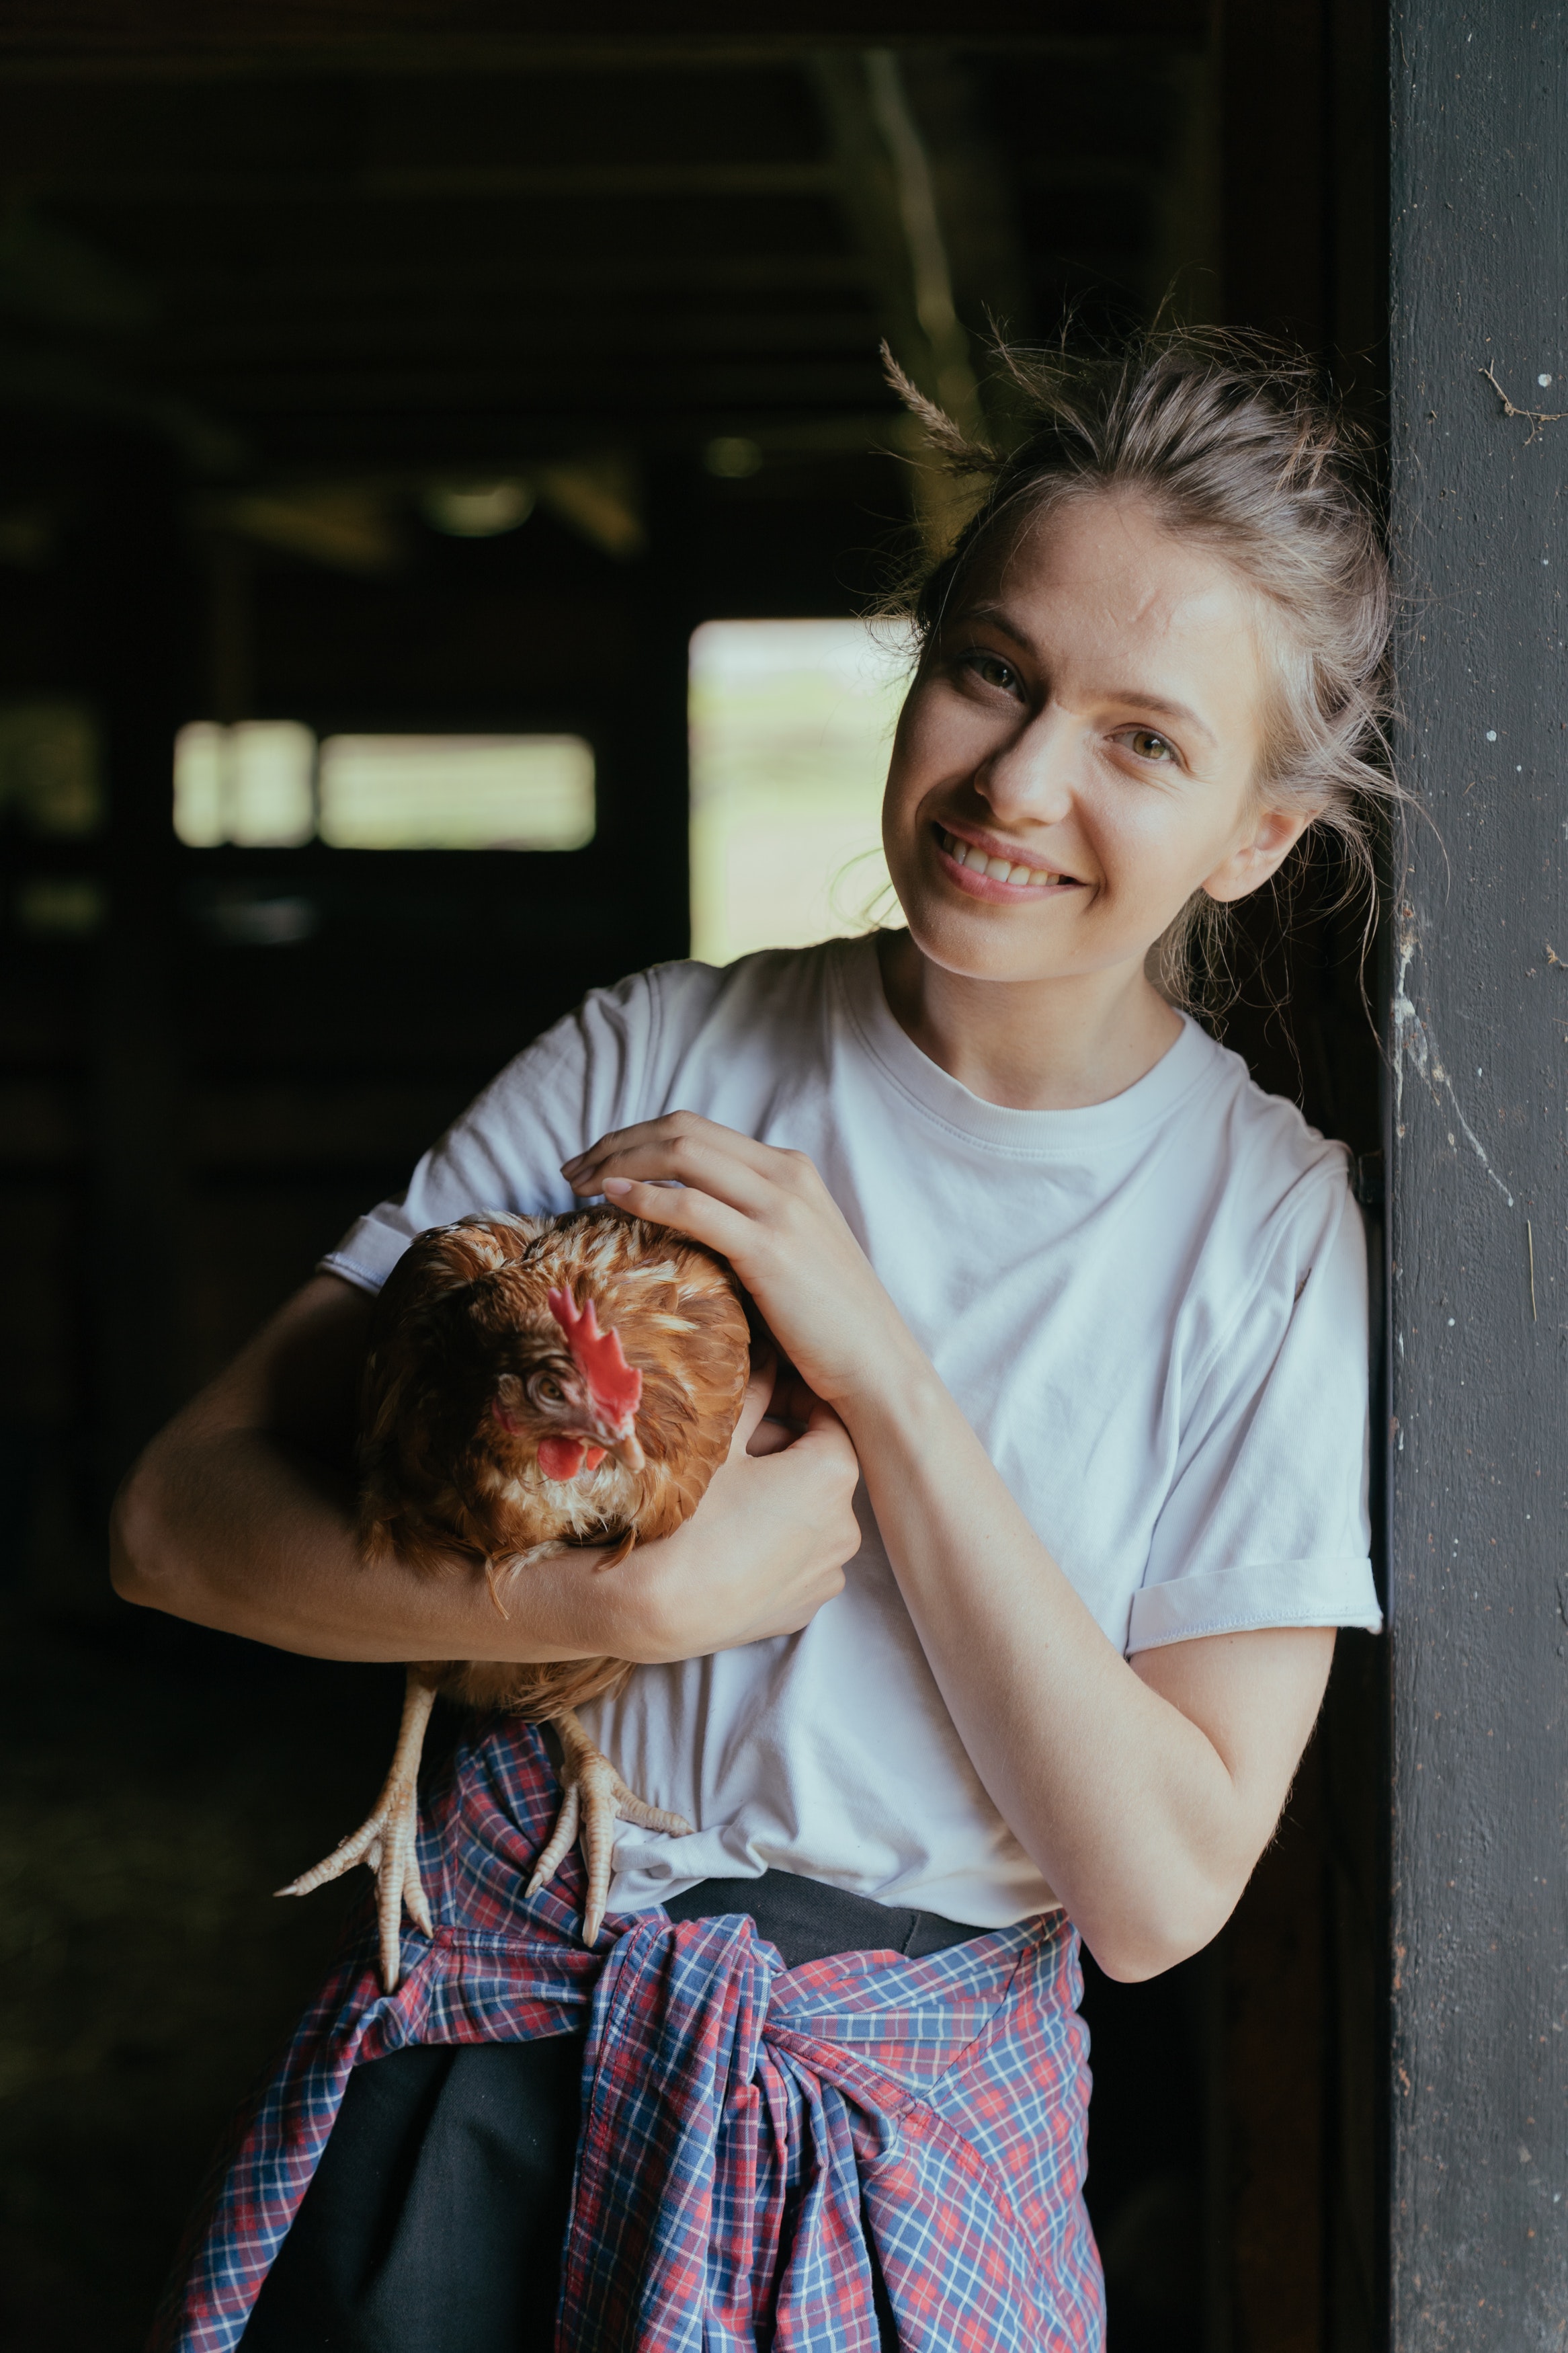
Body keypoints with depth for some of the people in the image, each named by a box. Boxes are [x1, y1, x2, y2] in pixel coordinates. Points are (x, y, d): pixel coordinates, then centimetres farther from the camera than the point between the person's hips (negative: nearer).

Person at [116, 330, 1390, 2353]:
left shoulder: (1273, 1234, -9)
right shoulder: (659, 1056, -6)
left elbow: (1159, 1890, -15)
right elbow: (181, 1518, -9)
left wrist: (888, 1377, -21)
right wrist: (645, 1598, -24)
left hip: (904, 2132, 0)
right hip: (492, 2044, 1)